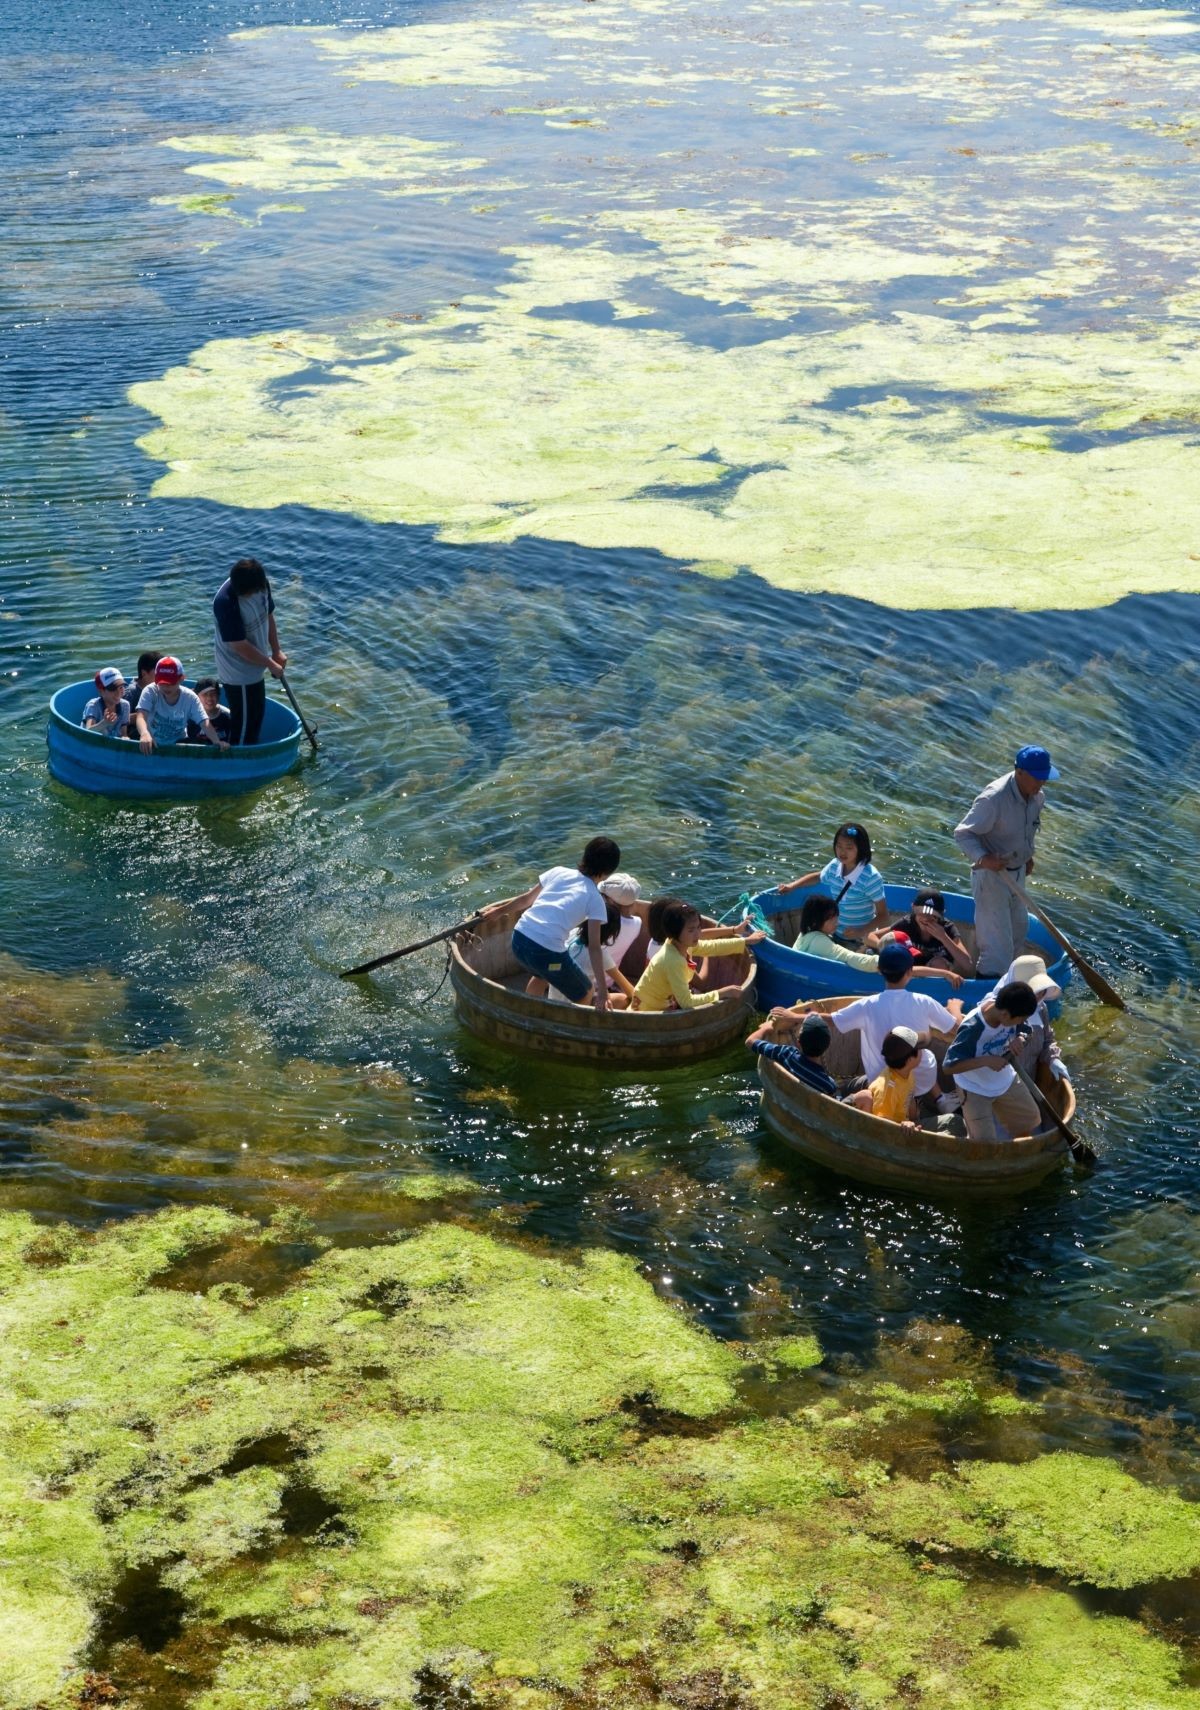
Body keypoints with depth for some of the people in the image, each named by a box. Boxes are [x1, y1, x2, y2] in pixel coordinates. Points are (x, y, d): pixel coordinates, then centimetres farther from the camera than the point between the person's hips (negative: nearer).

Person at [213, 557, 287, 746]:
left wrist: (276, 651, 6)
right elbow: (241, 646, -27)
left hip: (255, 666, 8)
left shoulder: (260, 585, -11)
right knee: (244, 723, 3)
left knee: (257, 712, 24)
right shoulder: (226, 602, -33)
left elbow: (268, 615, 8)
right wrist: (271, 664, -16)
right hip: (239, 672, -8)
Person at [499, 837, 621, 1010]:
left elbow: (527, 899, 25)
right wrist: (602, 990, -12)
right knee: (585, 993, 17)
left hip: (519, 938, 7)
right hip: (546, 951, -7)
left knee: (541, 975, 39)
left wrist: (499, 910, 43)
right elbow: (594, 947, -8)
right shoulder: (595, 900, 1)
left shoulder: (559, 872, 15)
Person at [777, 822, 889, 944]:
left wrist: (861, 932, -31)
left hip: (860, 942, -5)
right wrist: (792, 886, 15)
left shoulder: (871, 877, -20)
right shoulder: (834, 866, -1)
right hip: (836, 935, 6)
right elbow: (818, 877, 25)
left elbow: (883, 916, -17)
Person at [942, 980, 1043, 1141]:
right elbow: (950, 1066, -33)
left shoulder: (1007, 1008, -22)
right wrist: (986, 1060, -40)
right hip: (975, 1088, -6)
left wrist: (1019, 1040, -25)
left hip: (1005, 1079, 7)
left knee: (1031, 1121, 20)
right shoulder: (972, 1029, -38)